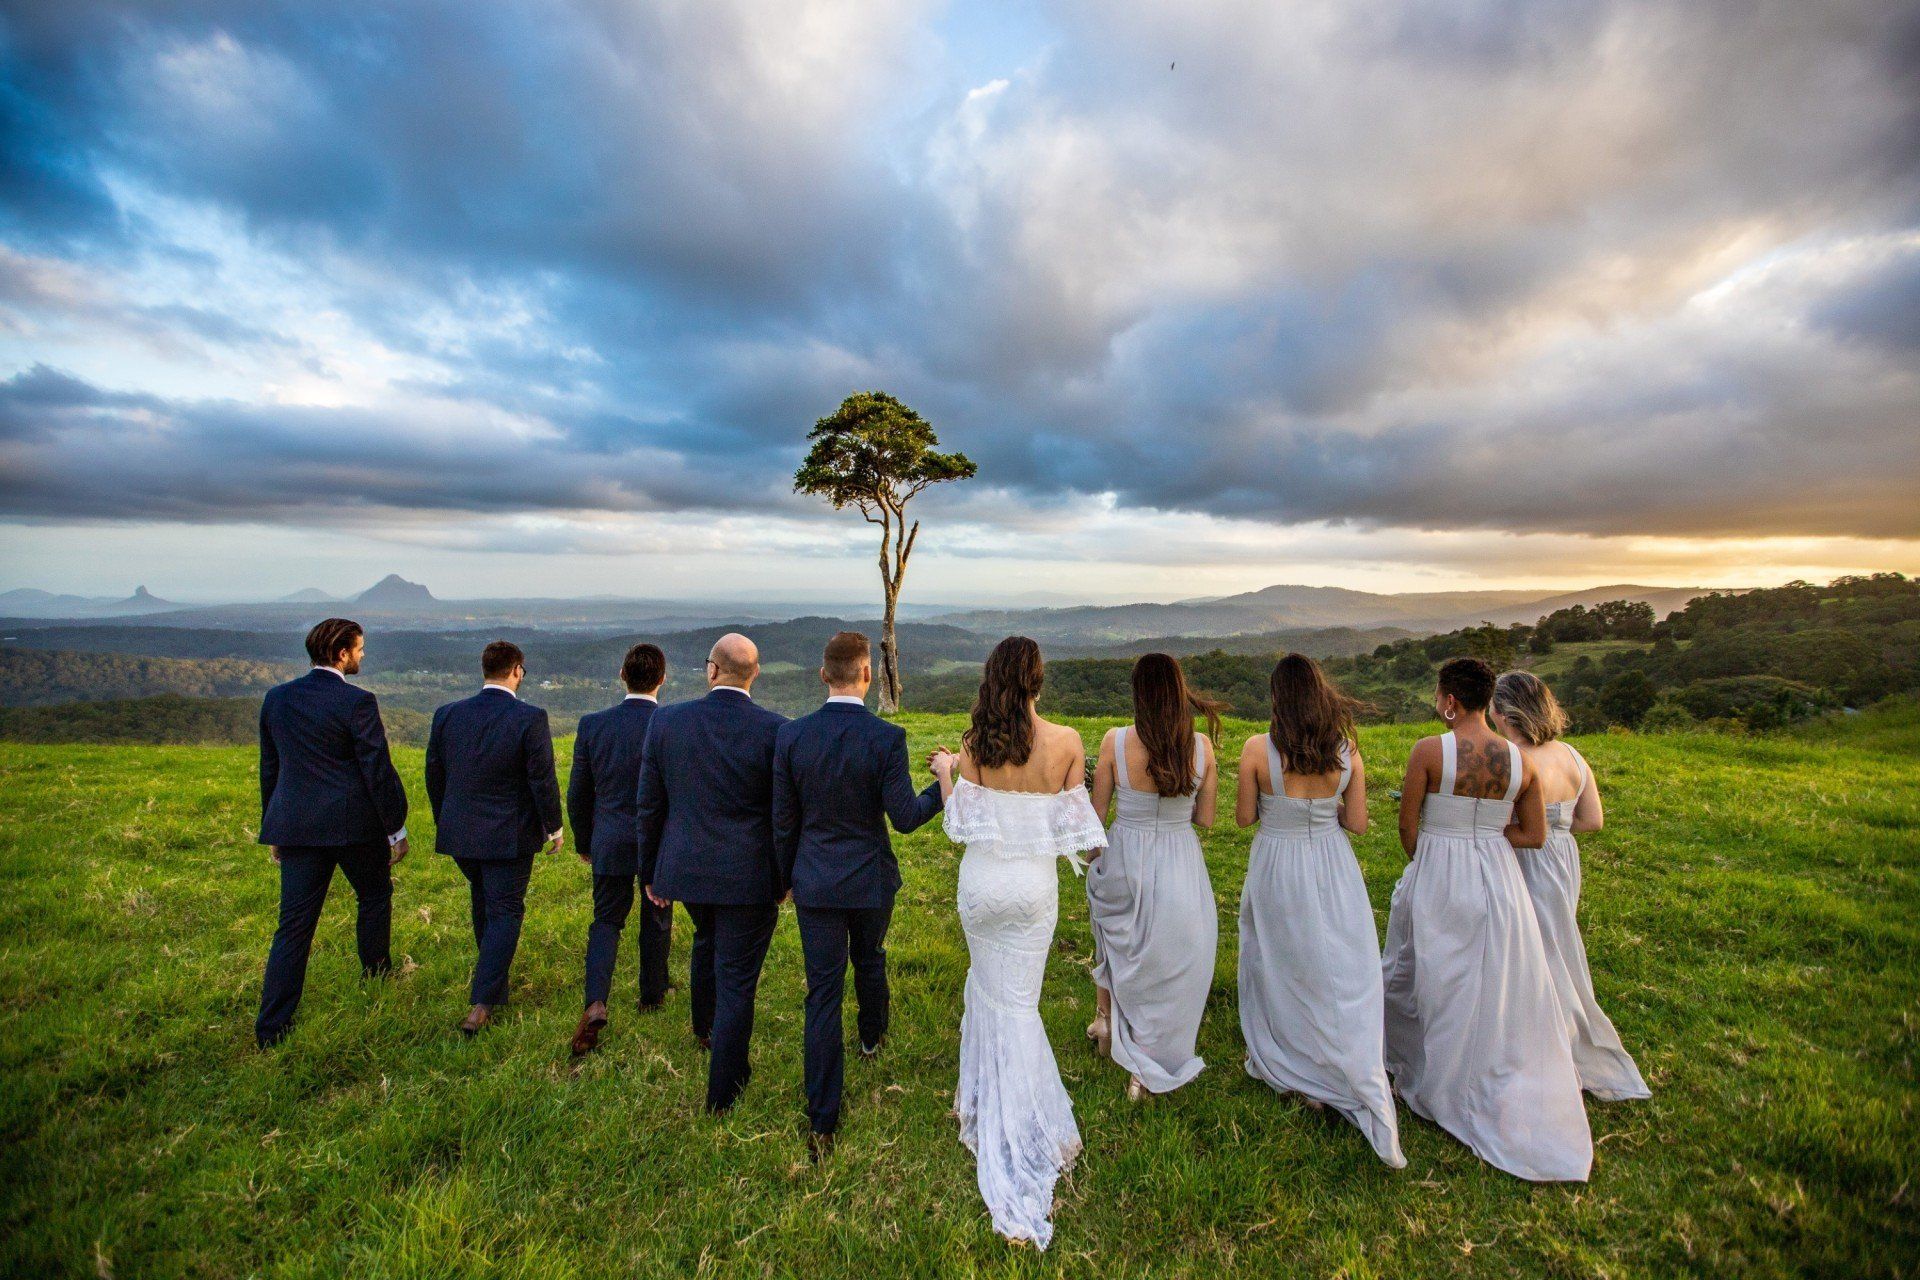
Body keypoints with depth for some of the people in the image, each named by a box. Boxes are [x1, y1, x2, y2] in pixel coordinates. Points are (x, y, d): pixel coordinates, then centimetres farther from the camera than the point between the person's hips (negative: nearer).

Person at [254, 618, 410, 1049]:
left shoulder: (276, 698, 6)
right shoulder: (357, 702, -14)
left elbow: (269, 768, 14)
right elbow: (378, 771, -13)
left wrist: (274, 830, 23)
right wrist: (396, 828, -3)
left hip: (295, 826, 5)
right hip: (354, 824, -5)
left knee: (294, 924, 8)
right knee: (374, 896, 19)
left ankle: (271, 1027, 9)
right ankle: (376, 980, 33)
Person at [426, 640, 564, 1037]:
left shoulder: (447, 715, -3)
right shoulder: (530, 718, -18)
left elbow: (434, 777, 7)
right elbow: (543, 780, -15)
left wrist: (444, 822, 21)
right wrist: (554, 827, -1)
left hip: (459, 833, 5)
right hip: (509, 836, -5)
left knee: (482, 900, 25)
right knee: (505, 913, 6)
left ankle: (492, 977, 43)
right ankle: (481, 1005, 1)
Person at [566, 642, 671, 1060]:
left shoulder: (592, 724, -6)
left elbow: (578, 795, 2)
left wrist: (584, 842, 17)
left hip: (610, 843, 1)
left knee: (606, 921, 14)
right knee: (656, 922, 17)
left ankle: (596, 1003, -3)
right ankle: (651, 995, 34)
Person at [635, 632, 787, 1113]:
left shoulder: (666, 720, -8)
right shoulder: (775, 729, -16)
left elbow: (648, 807, -1)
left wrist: (650, 872, 12)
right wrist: (784, 876, 5)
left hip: (684, 869, 4)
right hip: (750, 876, -4)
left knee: (707, 940, 32)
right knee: (737, 979, 10)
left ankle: (704, 1028, 55)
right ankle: (723, 1092, 24)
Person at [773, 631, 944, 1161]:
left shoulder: (790, 735, -11)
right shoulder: (887, 737, -19)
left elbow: (783, 820, -3)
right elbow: (906, 817, -16)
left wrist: (787, 876, 12)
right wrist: (947, 785, 0)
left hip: (815, 882, 1)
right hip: (871, 879, 0)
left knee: (823, 993, 8)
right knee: (870, 961, 28)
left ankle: (822, 1123, 14)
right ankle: (871, 1035, 55)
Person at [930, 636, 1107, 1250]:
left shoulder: (974, 745, -12)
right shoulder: (1066, 742, -14)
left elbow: (959, 822, -4)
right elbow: (1074, 823, -6)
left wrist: (945, 771, 12)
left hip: (981, 882, 1)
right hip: (1034, 884, -1)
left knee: (988, 986, 23)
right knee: (1017, 1001, 14)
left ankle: (984, 1099, 41)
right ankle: (1019, 1124, 24)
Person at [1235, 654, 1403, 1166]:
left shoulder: (1257, 749, -17)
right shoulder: (1347, 751, -9)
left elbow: (1244, 817, -6)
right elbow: (1357, 823, -2)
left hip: (1277, 869, -1)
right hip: (1333, 872, 2)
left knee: (1277, 969, 19)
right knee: (1347, 984, 10)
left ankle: (1280, 1065, 39)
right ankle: (1371, 1100, 8)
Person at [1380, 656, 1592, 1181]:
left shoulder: (1429, 750, -17)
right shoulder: (1520, 759, -4)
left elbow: (1408, 828, -9)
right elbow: (1534, 836, 4)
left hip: (1437, 879, -3)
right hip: (1499, 881, 3)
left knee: (1419, 975, 18)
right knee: (1497, 993, 16)